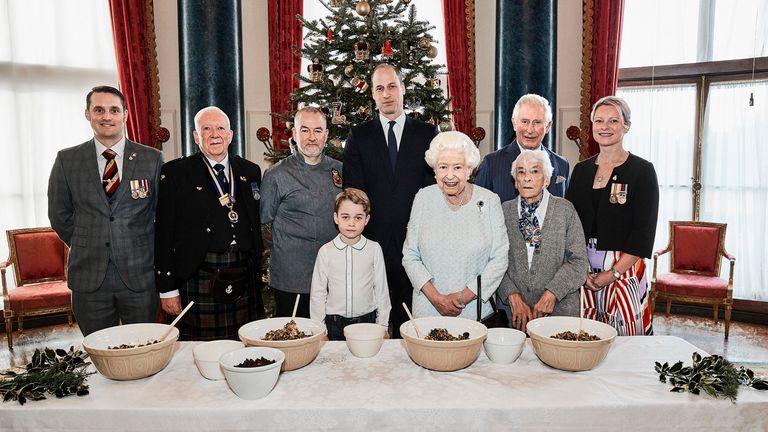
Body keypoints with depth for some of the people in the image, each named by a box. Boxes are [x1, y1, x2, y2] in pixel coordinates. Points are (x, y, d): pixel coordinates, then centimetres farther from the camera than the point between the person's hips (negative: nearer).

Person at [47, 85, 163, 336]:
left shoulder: (151, 159, 0)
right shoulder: (67, 160, 4)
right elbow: (59, 214, 11)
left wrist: (145, 251, 5)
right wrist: (85, 249, 8)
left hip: (141, 274, -1)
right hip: (89, 276, 1)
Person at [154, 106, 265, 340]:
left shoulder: (250, 171, 11)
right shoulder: (175, 173, 1)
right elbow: (163, 233, -2)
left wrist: (257, 271, 12)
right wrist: (167, 288, -5)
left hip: (245, 282, 3)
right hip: (199, 280, -3)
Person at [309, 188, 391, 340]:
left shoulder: (374, 249, -3)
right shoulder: (326, 251, -3)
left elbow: (381, 289, 3)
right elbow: (318, 293, 2)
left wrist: (383, 326, 4)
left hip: (367, 320, 0)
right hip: (334, 323, 0)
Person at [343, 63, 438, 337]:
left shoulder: (427, 134, 7)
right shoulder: (358, 137, 8)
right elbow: (353, 191, 4)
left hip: (414, 240, 0)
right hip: (372, 240, 0)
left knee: (410, 320, 5)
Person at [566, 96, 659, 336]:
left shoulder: (642, 170, -2)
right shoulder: (581, 170, 10)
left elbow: (644, 230, -8)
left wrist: (614, 272, -14)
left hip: (624, 269, -3)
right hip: (582, 270, 3)